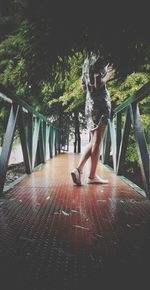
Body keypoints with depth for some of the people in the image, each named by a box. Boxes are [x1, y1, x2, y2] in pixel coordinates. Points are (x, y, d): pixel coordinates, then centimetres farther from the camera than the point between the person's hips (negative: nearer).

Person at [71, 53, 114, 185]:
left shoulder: (86, 62, 18)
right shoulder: (97, 60, -6)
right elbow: (97, 84, -17)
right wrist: (107, 76, 2)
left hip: (89, 104, 8)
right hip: (100, 103, -8)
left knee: (93, 142, 11)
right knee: (97, 141, -4)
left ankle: (78, 169, 0)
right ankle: (92, 176, 2)